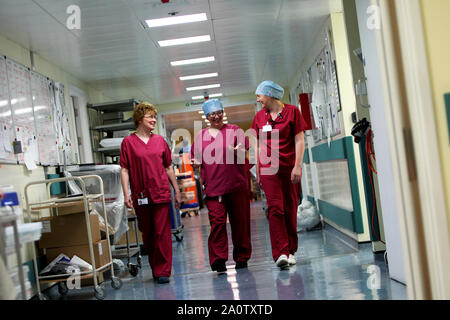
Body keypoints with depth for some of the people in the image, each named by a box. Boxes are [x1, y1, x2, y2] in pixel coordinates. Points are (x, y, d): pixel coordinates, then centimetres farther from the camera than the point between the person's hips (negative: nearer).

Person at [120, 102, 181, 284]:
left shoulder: (160, 140, 9)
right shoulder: (128, 142, 2)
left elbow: (168, 167, 13)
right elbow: (124, 170, 1)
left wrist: (177, 191, 12)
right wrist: (126, 193, -9)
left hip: (161, 194, 1)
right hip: (140, 196, -1)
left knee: (162, 233, -3)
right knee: (147, 235, 10)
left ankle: (163, 271, 4)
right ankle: (154, 268, 25)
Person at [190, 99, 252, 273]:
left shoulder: (234, 130, 9)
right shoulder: (201, 136, 15)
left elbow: (245, 155, 3)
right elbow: (196, 159, 19)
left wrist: (237, 151, -19)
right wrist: (196, 163, -4)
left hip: (236, 185, 0)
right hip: (213, 186, 1)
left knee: (240, 221, 3)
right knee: (217, 221, -10)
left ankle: (242, 258, 16)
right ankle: (218, 260, -8)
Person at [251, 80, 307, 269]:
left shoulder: (292, 111, 2)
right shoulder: (260, 116, 11)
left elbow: (299, 140, -2)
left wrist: (297, 166, -11)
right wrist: (257, 171, 12)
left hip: (290, 168, -1)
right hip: (268, 168, 2)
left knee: (290, 209, 3)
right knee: (275, 208, -10)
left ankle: (291, 251, 16)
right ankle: (281, 253, -13)